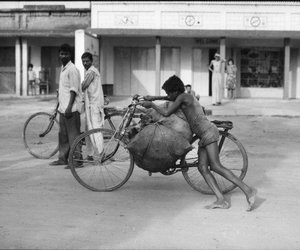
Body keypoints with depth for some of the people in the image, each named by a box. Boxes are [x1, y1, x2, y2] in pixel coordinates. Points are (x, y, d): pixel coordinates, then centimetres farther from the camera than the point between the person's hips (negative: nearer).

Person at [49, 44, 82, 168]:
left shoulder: (72, 69, -12)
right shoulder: (63, 68, 17)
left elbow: (74, 89, -18)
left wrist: (69, 106, -23)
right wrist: (60, 105, 25)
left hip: (71, 108, -9)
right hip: (63, 107, 10)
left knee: (73, 134, -6)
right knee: (63, 134, 14)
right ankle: (63, 158, 22)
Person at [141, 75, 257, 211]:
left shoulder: (183, 97, -6)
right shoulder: (186, 98, 22)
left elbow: (166, 113, -10)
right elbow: (172, 98, 43)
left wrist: (151, 105, 3)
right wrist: (154, 98, 34)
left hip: (208, 132, -10)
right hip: (204, 136, 10)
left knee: (216, 166, -17)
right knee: (202, 168, -1)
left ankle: (248, 190, -18)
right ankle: (221, 200, -9)